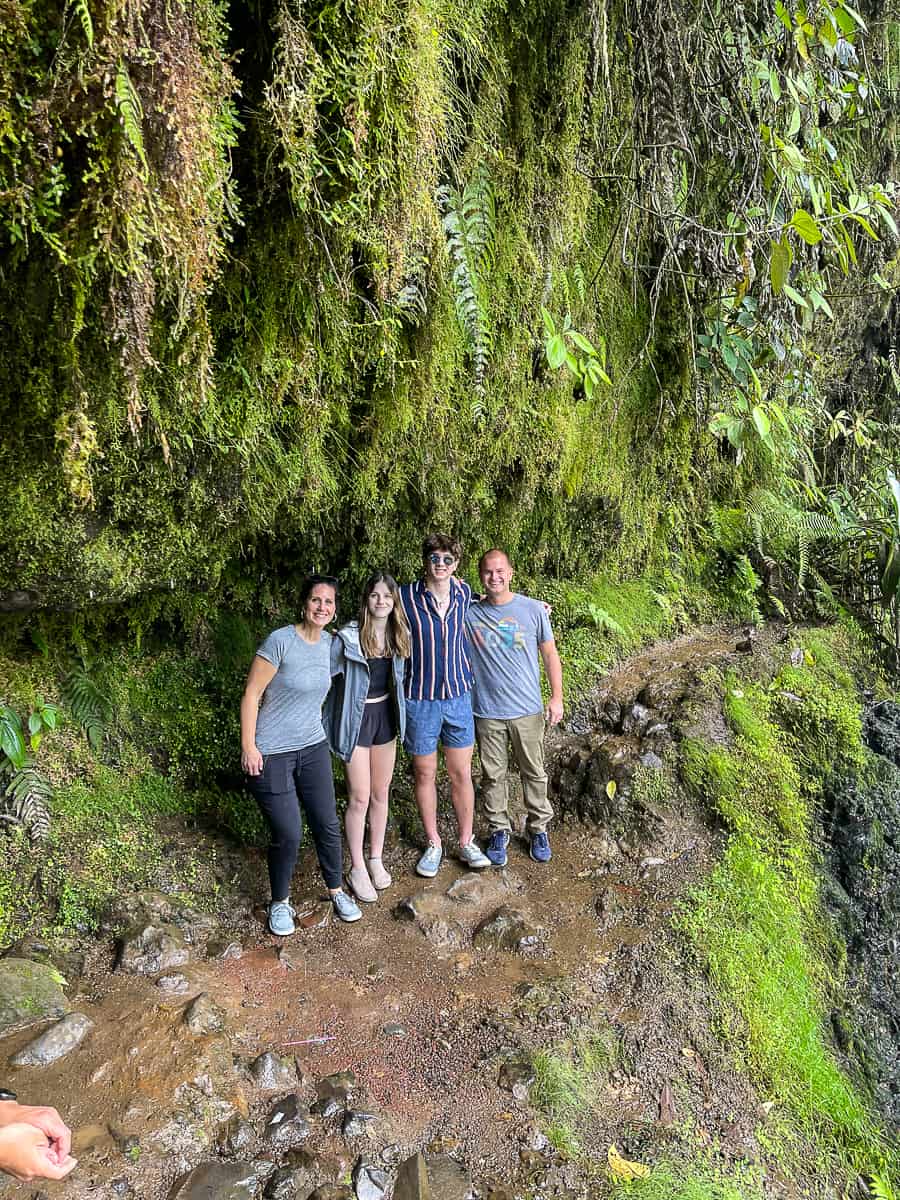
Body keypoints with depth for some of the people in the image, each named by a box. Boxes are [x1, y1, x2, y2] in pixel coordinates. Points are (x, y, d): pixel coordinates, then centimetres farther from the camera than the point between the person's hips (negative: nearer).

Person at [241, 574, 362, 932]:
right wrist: (248, 747, -15)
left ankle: (337, 892, 31)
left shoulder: (329, 643, 3)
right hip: (271, 754, -6)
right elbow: (251, 694, -14)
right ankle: (280, 902, 24)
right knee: (287, 834, -1)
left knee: (327, 825, 10)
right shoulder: (280, 641, -17)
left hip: (313, 748, 6)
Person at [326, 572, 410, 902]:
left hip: (385, 716, 5)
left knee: (381, 794, 14)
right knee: (360, 798, 0)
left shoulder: (400, 636, 0)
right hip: (356, 718, -5)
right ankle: (357, 868, 17)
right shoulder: (348, 637, -16)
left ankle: (376, 859, 30)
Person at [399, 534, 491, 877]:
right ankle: (433, 844, 29)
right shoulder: (405, 597, -12)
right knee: (424, 773, 11)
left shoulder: (463, 592, -1)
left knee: (461, 773, 10)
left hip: (458, 695, 2)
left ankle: (466, 842, 28)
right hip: (420, 699, -2)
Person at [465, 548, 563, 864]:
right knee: (493, 776, 12)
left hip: (528, 710, 0)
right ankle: (499, 831, 30)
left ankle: (538, 829, 32)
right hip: (487, 713, 0)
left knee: (534, 773, 13)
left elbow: (550, 655, 3)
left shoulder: (533, 609, -5)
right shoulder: (468, 613, -4)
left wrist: (557, 697, 0)